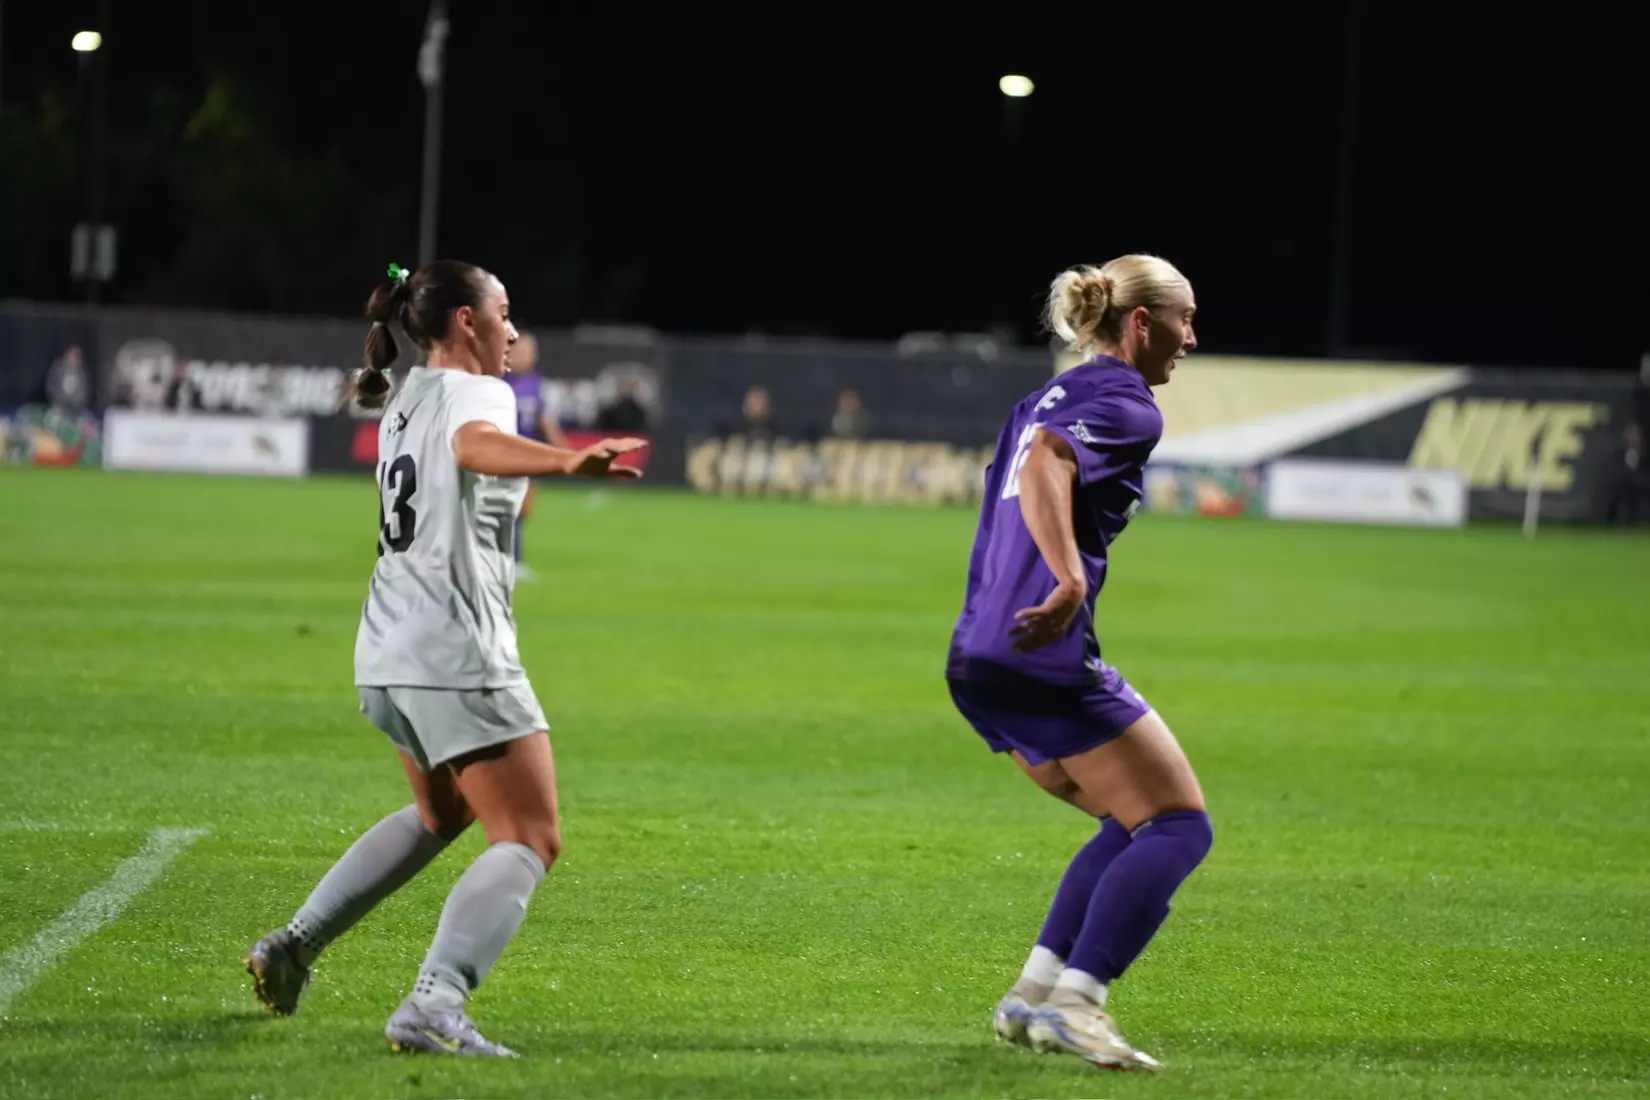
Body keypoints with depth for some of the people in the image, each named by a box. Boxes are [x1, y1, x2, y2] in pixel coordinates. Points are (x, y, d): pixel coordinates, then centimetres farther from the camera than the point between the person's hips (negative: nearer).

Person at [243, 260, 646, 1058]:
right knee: (529, 841, -8)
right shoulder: (474, 392, -8)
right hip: (458, 656, -9)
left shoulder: (404, 403, 18)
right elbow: (475, 443, -34)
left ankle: (293, 946, 26)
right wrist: (569, 461, -50)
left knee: (441, 812, 30)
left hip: (389, 654, 9)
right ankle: (434, 1005, -27)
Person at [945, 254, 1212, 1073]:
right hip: (1048, 664, -10)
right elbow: (1043, 469, -24)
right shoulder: (1126, 405, -7)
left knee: (1136, 826, 17)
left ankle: (1035, 995, 8)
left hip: (979, 661, 10)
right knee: (1180, 826, -4)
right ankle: (1075, 1002, -16)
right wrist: (1071, 582, -36)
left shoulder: (1049, 398, 21)